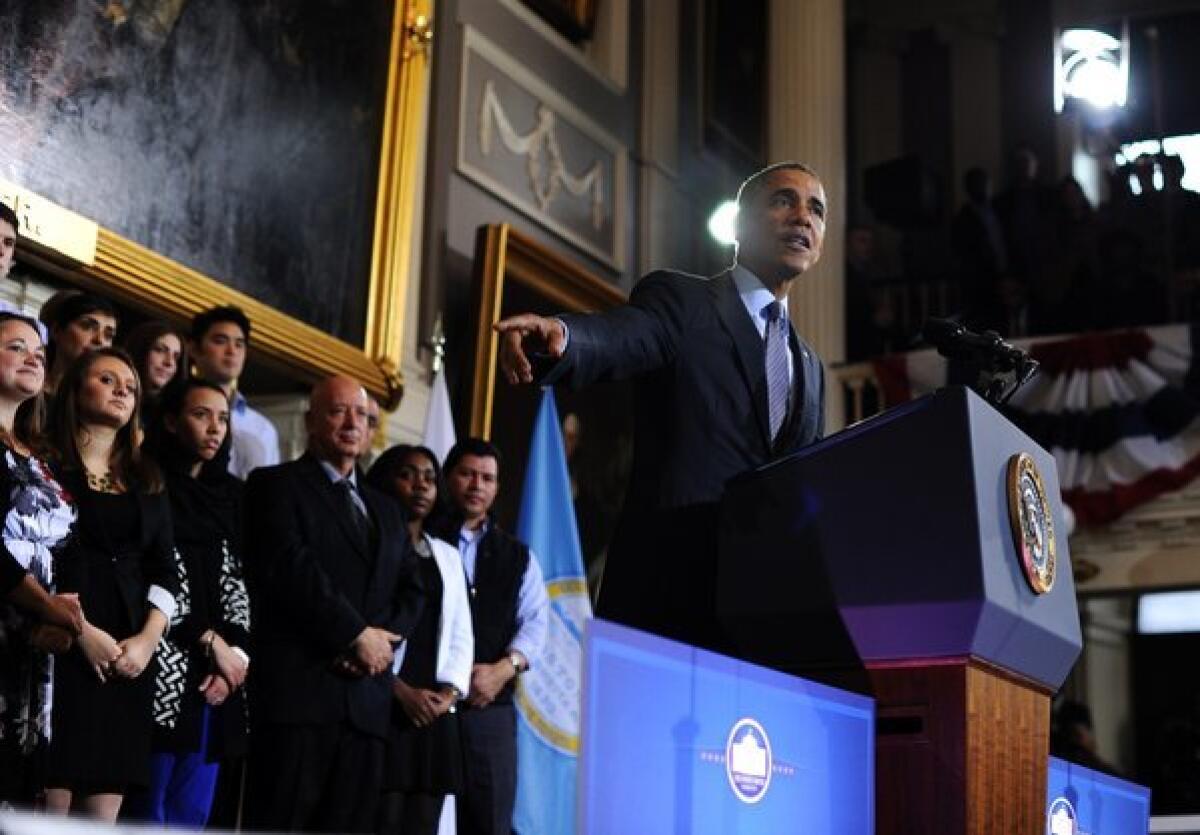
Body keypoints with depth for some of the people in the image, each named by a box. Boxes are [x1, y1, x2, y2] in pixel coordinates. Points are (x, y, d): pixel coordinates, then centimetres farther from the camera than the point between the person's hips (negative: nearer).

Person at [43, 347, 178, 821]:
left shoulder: (148, 483, 20)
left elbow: (165, 569, 14)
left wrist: (147, 639, -2)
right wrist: (82, 630, -14)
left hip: (130, 656, 5)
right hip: (60, 648, -4)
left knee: (104, 813, 1)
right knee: (49, 804, -9)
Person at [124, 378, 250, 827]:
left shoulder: (230, 493, 17)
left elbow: (239, 580, 13)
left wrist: (235, 650, -3)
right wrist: (210, 641, -9)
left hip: (219, 673, 5)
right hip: (163, 671, -5)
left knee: (192, 815, 5)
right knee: (149, 811, -5)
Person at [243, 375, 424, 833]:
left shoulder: (386, 509, 26)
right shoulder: (275, 485, 6)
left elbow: (410, 592, 16)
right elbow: (289, 568, -9)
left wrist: (382, 638, -5)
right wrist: (356, 634, -10)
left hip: (368, 697, 6)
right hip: (296, 688, -5)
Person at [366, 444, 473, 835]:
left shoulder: (448, 556, 22)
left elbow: (460, 635, 17)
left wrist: (450, 691, -1)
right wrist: (400, 690, -13)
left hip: (435, 714, 6)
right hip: (381, 708, -5)